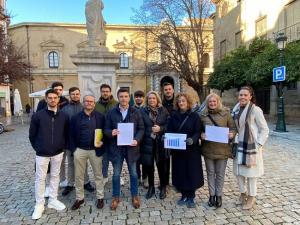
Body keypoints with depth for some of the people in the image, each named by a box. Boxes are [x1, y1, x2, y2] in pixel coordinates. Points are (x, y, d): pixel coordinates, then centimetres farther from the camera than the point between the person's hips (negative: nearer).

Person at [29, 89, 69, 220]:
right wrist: (37, 148, 1)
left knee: (55, 176, 14)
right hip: (42, 153, -2)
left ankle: (53, 200, 30)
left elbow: (66, 134, 8)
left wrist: (62, 146, 5)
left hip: (58, 152, 2)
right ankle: (39, 204, 23)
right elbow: (32, 135, 0)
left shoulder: (63, 116, -2)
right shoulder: (38, 115, -8)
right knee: (40, 178, 8)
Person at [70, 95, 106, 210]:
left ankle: (100, 197, 26)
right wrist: (73, 148, -3)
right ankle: (79, 198, 29)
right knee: (79, 175, 11)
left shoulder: (100, 117, 0)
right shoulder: (76, 117, 2)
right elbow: (72, 134, 4)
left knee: (98, 175, 10)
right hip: (80, 150, 1)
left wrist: (102, 142, -13)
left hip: (95, 150, -1)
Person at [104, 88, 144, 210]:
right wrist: (111, 132, -21)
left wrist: (137, 140, -15)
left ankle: (135, 196, 32)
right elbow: (106, 129, 2)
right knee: (116, 174, 12)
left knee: (133, 173, 14)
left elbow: (141, 129, 1)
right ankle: (116, 197, 30)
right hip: (116, 147, 0)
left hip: (131, 147, 0)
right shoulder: (111, 112, 0)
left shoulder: (136, 112, 0)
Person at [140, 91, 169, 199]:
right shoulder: (142, 111, 2)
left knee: (162, 165, 4)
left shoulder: (163, 110, 4)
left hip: (161, 143, 0)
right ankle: (151, 187, 28)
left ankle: (163, 188, 24)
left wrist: (160, 128, -13)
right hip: (148, 143, 0)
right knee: (148, 165, 8)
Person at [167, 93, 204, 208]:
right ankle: (184, 195, 25)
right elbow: (169, 131, 7)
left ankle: (191, 197, 20)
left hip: (191, 149, -2)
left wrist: (192, 139, -28)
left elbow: (198, 132, -8)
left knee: (191, 172, 4)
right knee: (180, 172, 8)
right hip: (177, 149, 3)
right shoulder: (174, 116, 6)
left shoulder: (194, 116, -2)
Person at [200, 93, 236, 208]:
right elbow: (199, 130, 9)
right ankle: (212, 195, 28)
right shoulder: (203, 115, 2)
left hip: (222, 149, -1)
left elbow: (233, 128, 4)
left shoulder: (226, 113, 0)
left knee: (220, 173, 10)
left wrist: (232, 134, -16)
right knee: (210, 172, 13)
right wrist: (201, 135, -11)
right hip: (208, 149, 1)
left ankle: (219, 195, 27)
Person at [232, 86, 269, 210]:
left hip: (251, 146, -6)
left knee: (250, 172, 7)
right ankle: (243, 193, 34)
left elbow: (265, 130, -9)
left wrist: (258, 145, -15)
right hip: (239, 145, 6)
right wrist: (234, 141, 5)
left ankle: (251, 197, 26)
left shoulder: (255, 110, -14)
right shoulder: (236, 109, 4)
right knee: (238, 171, 14)